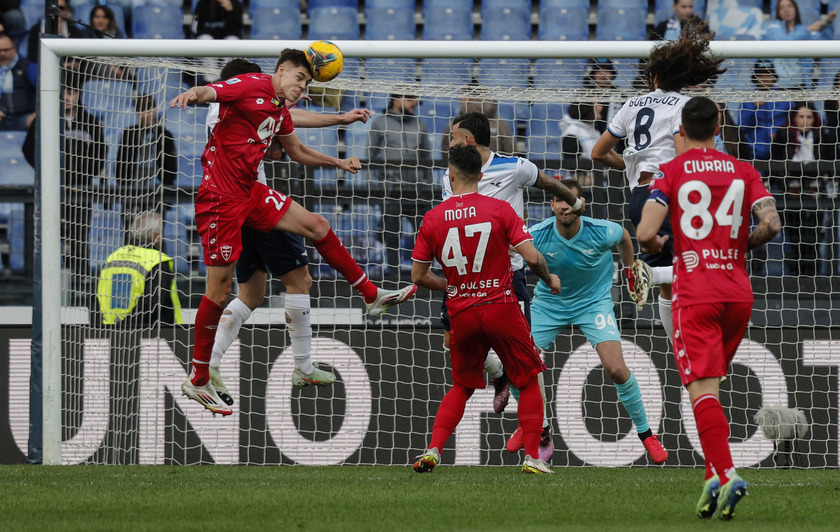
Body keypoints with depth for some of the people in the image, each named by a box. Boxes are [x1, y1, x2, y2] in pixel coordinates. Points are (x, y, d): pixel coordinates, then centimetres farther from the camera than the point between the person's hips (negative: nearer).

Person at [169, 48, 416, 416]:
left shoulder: (281, 110, 15)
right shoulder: (250, 86, -10)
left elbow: (297, 152, 32)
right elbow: (209, 92, -27)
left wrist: (339, 163, 33)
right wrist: (192, 95, -49)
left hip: (249, 193, 9)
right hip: (219, 197, -9)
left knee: (317, 226, 13)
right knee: (220, 289, -6)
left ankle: (373, 297, 29)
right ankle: (198, 381, 3)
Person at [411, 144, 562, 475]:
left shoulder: (433, 219, 0)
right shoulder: (499, 209, -6)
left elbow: (418, 276, 5)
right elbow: (531, 257, -11)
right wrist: (549, 279, 10)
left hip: (462, 314, 3)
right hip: (501, 308, -3)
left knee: (461, 387, 20)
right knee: (529, 382, 12)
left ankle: (432, 451, 3)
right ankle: (532, 457, 3)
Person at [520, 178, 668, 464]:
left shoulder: (601, 232, -23)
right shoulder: (536, 235, -24)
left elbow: (624, 236, 2)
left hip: (594, 301, -2)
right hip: (549, 302, 2)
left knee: (616, 368, -19)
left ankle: (646, 434, 1)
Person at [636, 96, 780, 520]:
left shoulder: (670, 173, -1)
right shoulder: (743, 172, 8)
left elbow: (645, 233, -10)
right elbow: (770, 224, -5)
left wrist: (653, 245, 13)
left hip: (695, 295, -4)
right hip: (738, 292, 4)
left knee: (702, 389, -11)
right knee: (710, 385, 18)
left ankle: (726, 474, -28)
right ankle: (714, 477, 13)